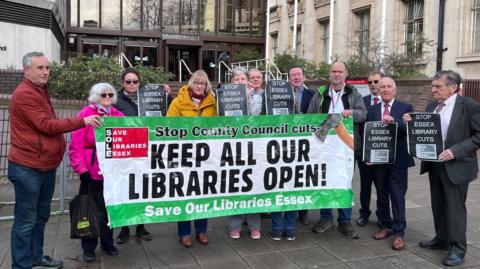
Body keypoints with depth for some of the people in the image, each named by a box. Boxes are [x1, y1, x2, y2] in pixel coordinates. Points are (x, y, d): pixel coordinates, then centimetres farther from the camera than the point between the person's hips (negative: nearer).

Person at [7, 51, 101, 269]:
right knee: (26, 220, -1)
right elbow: (47, 125, -22)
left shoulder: (40, 91, 17)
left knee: (41, 216, 19)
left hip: (46, 166, 10)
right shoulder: (24, 94, -16)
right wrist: (82, 121, -23)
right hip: (27, 168, -10)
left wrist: (58, 147, 13)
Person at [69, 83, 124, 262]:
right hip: (92, 172, -4)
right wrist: (81, 170, -14)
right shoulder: (85, 115, -7)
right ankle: (89, 248, 21)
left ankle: (107, 243, 30)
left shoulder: (118, 116, 8)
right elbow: (76, 146, -10)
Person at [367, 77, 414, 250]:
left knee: (398, 197, 0)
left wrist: (394, 121, -29)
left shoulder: (406, 108, 1)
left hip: (398, 160, -3)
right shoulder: (372, 110, 9)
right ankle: (385, 226, 27)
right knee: (381, 196, 13)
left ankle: (398, 233, 8)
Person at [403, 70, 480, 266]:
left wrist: (455, 151, -23)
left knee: (455, 207, 2)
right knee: (438, 205, 17)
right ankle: (442, 239, 32)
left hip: (456, 166, -7)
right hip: (434, 164, 7)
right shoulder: (432, 106, 8)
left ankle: (458, 248, 14)